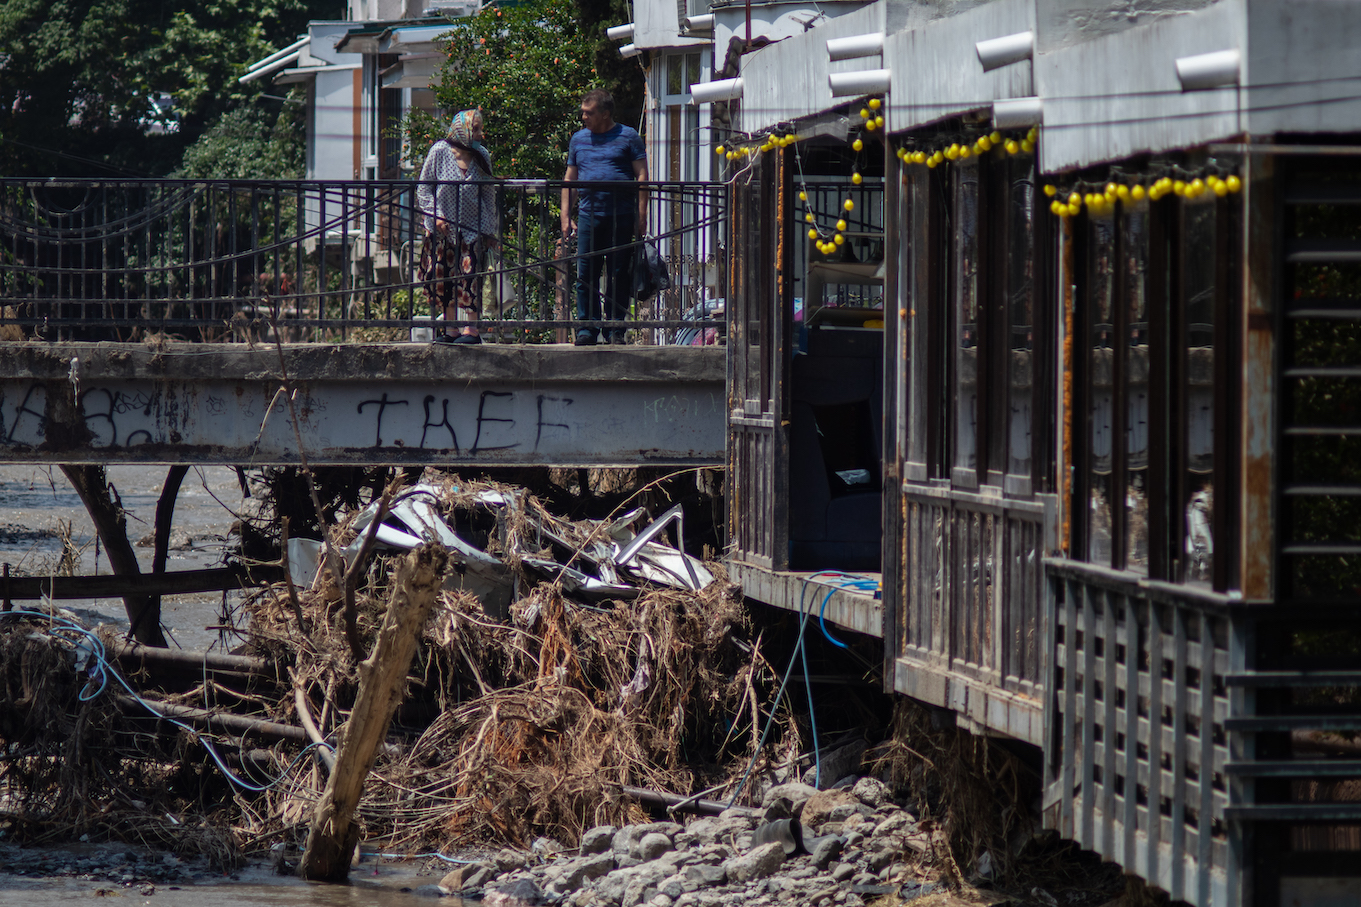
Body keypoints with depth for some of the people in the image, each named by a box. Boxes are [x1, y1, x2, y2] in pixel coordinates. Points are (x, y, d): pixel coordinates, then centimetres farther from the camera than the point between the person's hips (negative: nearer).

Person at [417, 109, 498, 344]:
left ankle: (471, 329, -9)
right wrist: (436, 216, -11)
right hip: (443, 228, 0)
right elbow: (423, 188, 1)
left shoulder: (482, 156, 5)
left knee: (470, 276, -10)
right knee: (444, 279, 2)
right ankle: (451, 329, 10)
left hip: (473, 228, 0)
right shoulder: (440, 152, -2)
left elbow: (489, 195, 11)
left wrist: (490, 230, 8)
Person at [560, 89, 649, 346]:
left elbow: (642, 176, 2)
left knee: (619, 275, 0)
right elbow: (569, 180, 19)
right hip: (589, 216, 3)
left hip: (622, 217, -3)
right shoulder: (579, 140, 16)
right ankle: (586, 328, 4)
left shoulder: (628, 137, 5)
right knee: (586, 275, -1)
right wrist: (565, 216, 10)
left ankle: (615, 329, 6)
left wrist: (641, 216, -6)